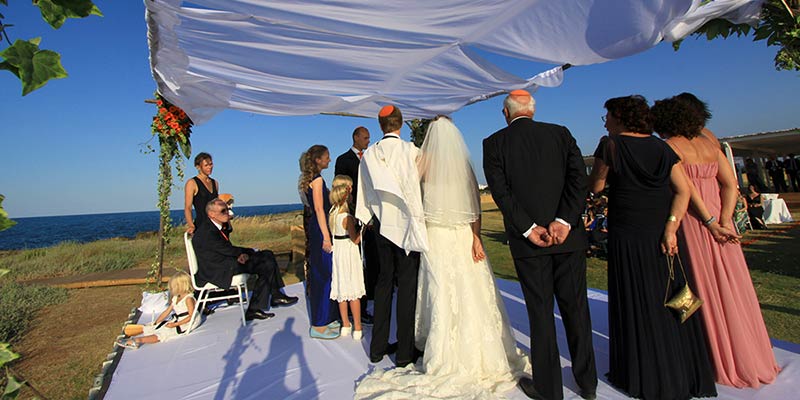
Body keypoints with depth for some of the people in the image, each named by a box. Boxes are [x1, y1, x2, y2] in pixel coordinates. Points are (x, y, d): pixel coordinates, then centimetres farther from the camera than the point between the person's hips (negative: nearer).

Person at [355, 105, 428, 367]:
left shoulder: (369, 154, 4)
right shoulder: (411, 150, -8)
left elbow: (365, 191, 10)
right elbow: (419, 181, -3)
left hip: (382, 223, 5)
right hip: (406, 221, -5)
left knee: (384, 280, 14)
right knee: (407, 283, 2)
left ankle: (378, 346, 23)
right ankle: (405, 351, 11)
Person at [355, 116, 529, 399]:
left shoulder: (426, 161, -3)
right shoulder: (465, 164, 2)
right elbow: (475, 206, -3)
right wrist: (476, 237, -3)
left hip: (435, 236, -2)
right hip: (464, 234, 2)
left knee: (441, 293, 4)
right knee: (470, 291, 10)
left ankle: (446, 358, 13)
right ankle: (482, 352, 22)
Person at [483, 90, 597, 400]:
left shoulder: (494, 143, 1)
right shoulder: (560, 133, 8)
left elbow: (501, 191, -10)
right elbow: (579, 178, -4)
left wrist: (529, 229, -10)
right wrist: (564, 221, -11)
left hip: (528, 240, -2)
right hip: (569, 236, 3)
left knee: (540, 311, 8)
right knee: (575, 307, 16)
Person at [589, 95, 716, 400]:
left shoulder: (610, 145, -7)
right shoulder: (662, 147, 7)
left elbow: (596, 187, -2)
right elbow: (683, 191, -1)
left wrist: (602, 159, 12)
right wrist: (670, 228, -6)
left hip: (628, 238, -5)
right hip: (662, 235, 5)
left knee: (635, 303, 6)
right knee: (668, 301, 16)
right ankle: (683, 372, 32)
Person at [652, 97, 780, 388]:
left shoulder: (669, 146, -9)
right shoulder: (708, 143, 11)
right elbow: (731, 184, 4)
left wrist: (711, 222, -13)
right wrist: (724, 219, -4)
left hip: (692, 222, -7)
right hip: (718, 218, 7)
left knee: (704, 289, 4)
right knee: (730, 288, 16)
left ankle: (722, 361, 18)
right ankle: (747, 356, 30)